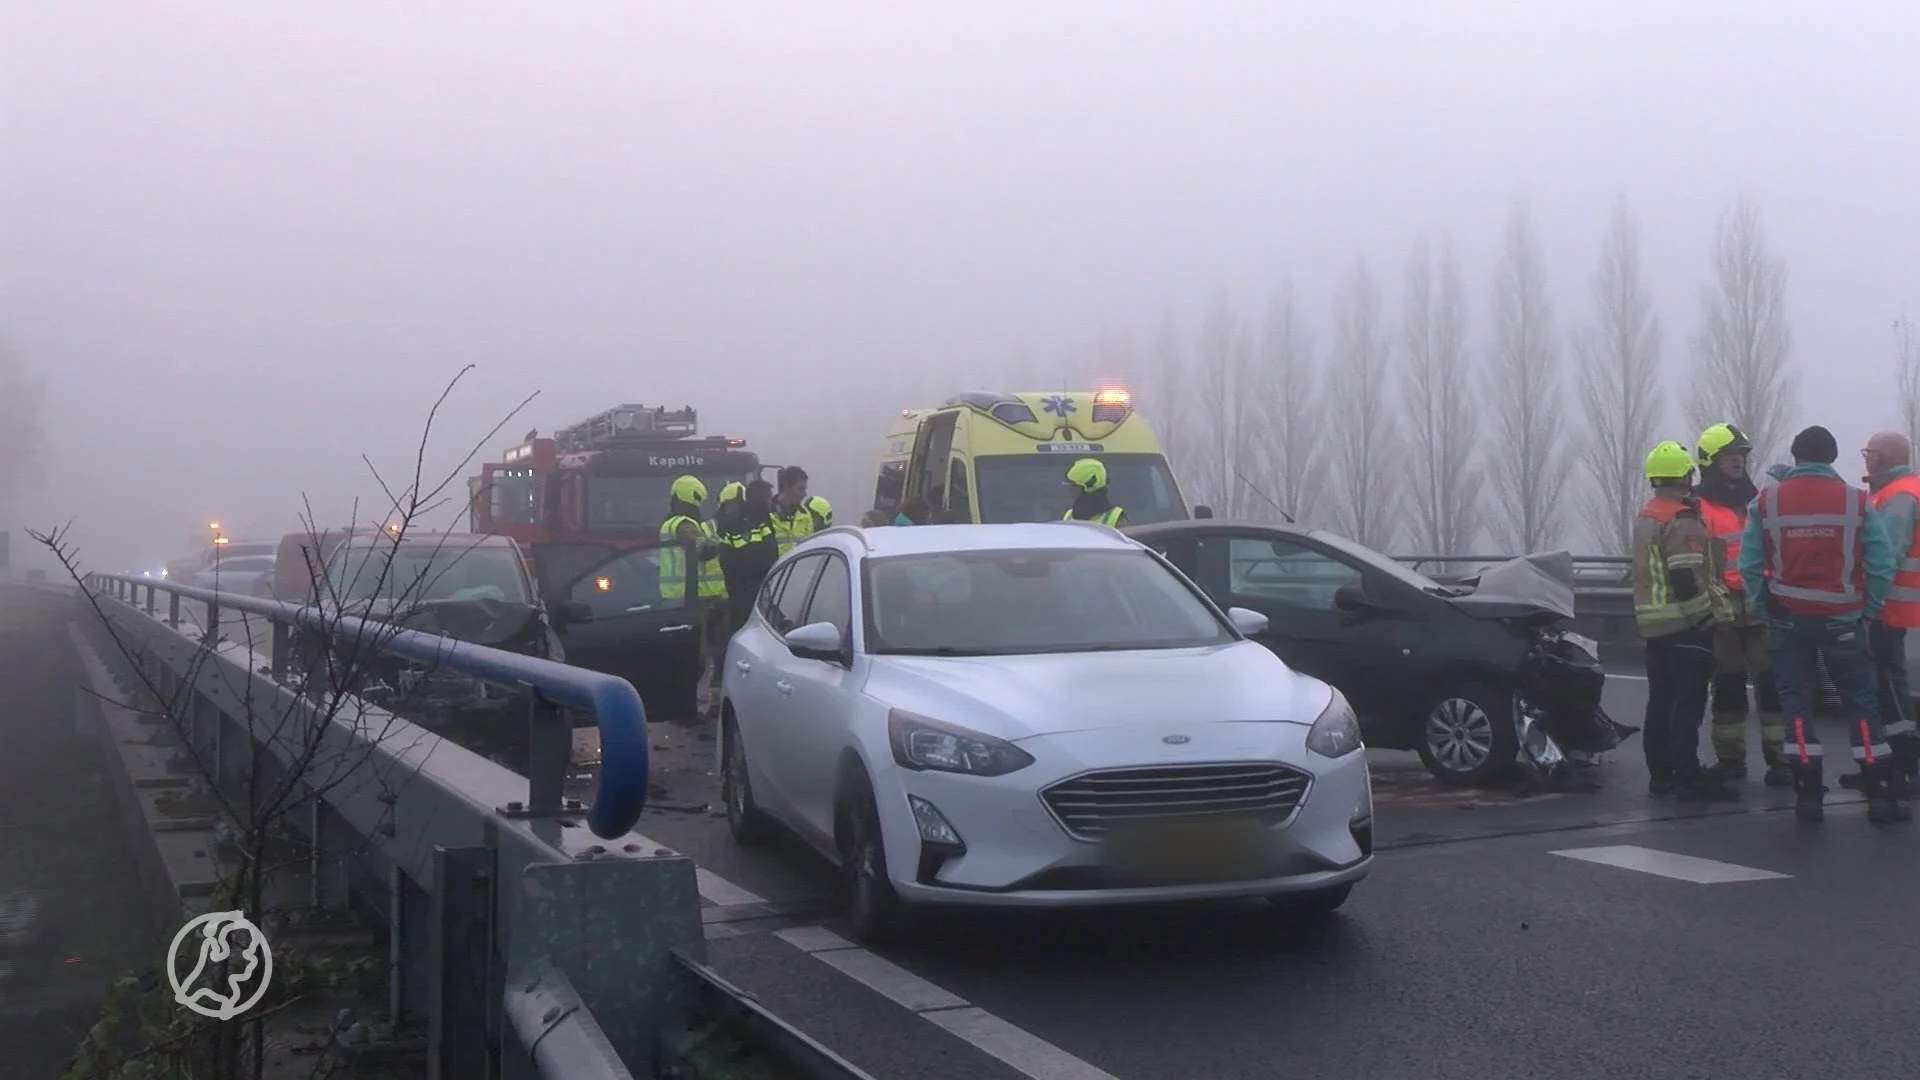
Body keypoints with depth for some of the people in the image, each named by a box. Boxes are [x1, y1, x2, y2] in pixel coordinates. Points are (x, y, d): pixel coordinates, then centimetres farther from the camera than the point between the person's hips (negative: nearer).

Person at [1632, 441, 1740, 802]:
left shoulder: (1645, 517, 14)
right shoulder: (1682, 522, -16)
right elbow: (1685, 579, -23)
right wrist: (1706, 615, -14)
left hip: (1654, 623, 9)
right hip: (1685, 625, -9)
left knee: (1661, 701, 12)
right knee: (1687, 704, -8)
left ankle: (1661, 772, 16)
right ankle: (1689, 778, -8)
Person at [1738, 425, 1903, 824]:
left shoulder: (1767, 502, -3)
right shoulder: (1856, 501, -5)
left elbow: (1750, 564, -6)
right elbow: (1882, 563, -8)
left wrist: (1761, 607, 6)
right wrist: (1868, 608, 4)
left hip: (1788, 618, 1)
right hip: (1841, 619, -1)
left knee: (1796, 702, 7)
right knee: (1860, 702, 7)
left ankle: (1808, 795, 6)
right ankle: (1881, 796, 8)